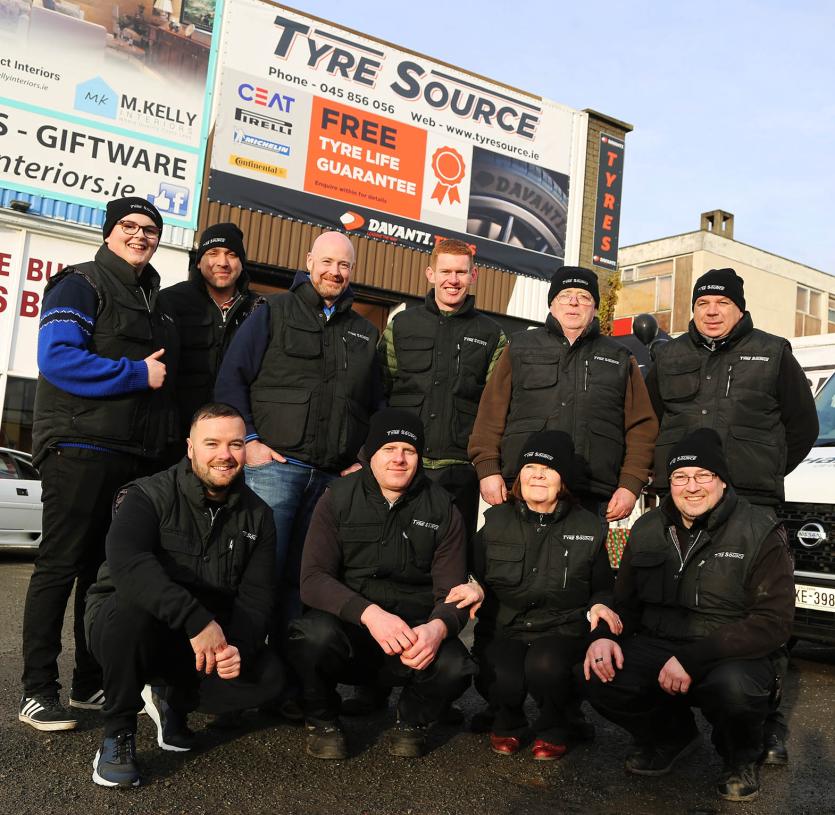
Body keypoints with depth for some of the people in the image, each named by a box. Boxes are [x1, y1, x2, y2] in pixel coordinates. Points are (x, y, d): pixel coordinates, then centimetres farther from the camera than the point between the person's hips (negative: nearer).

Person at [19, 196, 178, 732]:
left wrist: (162, 442, 12)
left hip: (137, 456, 8)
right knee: (61, 566, -2)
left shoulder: (156, 302, 19)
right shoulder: (81, 285, -4)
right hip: (81, 449, -7)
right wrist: (137, 374, -16)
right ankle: (39, 691, 7)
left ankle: (91, 684, 21)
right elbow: (57, 357, -18)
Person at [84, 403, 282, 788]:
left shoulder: (257, 515, 0)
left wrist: (240, 646, -26)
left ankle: (172, 698, 10)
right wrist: (197, 619, -44)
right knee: (134, 608, -38)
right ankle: (117, 734, -14)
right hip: (121, 623, -4)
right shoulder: (149, 496, -16)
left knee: (267, 676, -20)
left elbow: (256, 593, -5)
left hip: (206, 640, 4)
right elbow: (126, 562, -35)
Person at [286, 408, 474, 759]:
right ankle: (322, 720, 0)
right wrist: (369, 613, -30)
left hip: (415, 632, 1)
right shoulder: (338, 499, -2)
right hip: (348, 623, -1)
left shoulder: (442, 509, 1)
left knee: (454, 667, -29)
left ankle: (412, 721, 7)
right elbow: (313, 579, -12)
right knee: (315, 634, -34)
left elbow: (452, 592, -3)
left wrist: (437, 627, -27)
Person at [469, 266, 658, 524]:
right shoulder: (520, 348, 15)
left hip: (591, 500, 1)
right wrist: (488, 469, -4)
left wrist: (631, 484, -1)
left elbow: (641, 426, 10)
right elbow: (491, 413, 8)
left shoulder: (620, 359, 17)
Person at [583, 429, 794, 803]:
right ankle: (670, 735, 11)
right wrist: (604, 635, -11)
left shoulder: (760, 533, -9)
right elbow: (624, 600, 13)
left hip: (735, 655, -3)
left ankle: (742, 759, 2)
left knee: (734, 687, -38)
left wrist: (693, 659, -25)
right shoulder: (647, 529, 6)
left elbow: (774, 622, -16)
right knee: (600, 678, -24)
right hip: (658, 646, 4)